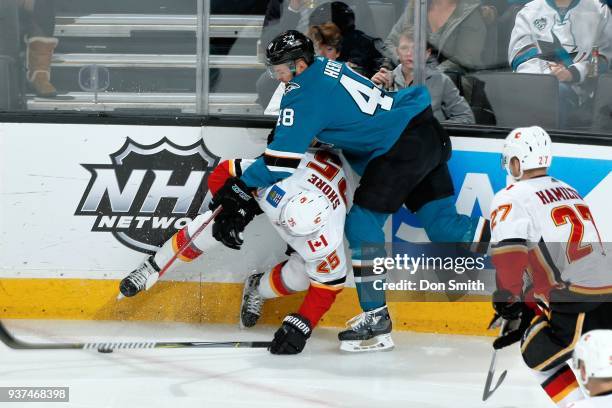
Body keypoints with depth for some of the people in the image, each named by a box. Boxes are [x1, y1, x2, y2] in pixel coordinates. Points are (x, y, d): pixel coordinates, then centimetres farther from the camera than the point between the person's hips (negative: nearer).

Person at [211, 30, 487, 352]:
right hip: (430, 136, 10)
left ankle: (375, 319, -6)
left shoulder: (304, 93, -14)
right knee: (443, 224, 8)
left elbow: (282, 160, -16)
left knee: (363, 221, -7)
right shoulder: (323, 68, 13)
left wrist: (241, 188, -7)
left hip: (402, 147, -10)